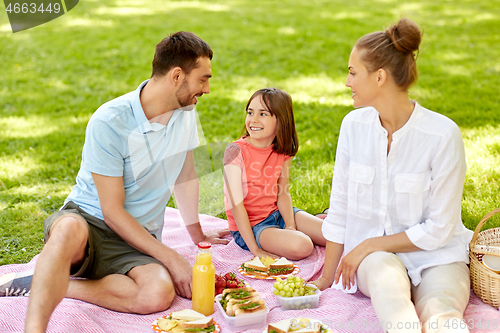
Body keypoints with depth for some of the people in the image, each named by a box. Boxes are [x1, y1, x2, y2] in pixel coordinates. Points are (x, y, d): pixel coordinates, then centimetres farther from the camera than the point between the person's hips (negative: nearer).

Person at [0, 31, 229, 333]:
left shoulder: (186, 111, 1)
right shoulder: (109, 121, -18)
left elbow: (185, 174, 17)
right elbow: (112, 212, -18)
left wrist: (198, 235, 24)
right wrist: (172, 259, -20)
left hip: (135, 240, 5)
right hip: (86, 218, -5)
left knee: (159, 294, -30)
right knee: (70, 230, -43)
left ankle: (45, 284, -18)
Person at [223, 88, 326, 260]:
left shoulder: (283, 151, -1)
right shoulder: (236, 151, -18)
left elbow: (282, 194, 3)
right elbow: (236, 204, -20)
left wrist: (290, 226, -15)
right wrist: (254, 249, -23)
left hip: (277, 214, 6)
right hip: (249, 226, -5)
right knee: (301, 246, -29)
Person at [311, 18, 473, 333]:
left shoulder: (443, 135, -16)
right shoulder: (354, 125, -2)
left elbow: (438, 230, -12)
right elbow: (339, 208, 4)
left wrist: (370, 245, -10)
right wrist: (327, 279, 8)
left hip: (435, 255, -2)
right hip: (373, 257, 3)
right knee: (385, 271, -35)